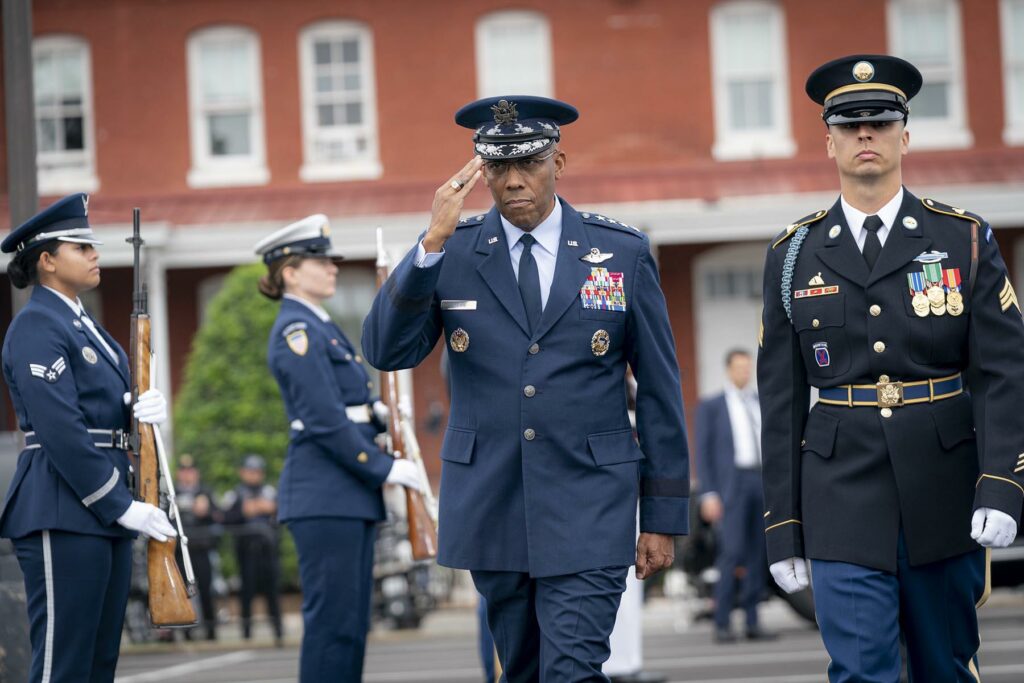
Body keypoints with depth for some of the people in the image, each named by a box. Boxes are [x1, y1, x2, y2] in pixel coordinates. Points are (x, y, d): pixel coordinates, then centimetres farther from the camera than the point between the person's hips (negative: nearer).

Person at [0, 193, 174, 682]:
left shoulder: (85, 325, 18)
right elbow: (61, 430, -19)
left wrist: (148, 407, -6)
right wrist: (121, 507, -18)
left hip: (105, 515, 9)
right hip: (63, 516, -9)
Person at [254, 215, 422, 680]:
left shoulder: (320, 328, 19)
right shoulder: (296, 332, -11)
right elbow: (325, 421, -17)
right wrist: (384, 469, -14)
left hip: (350, 495, 10)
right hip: (324, 495, -10)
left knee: (352, 619, 10)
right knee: (332, 617, -8)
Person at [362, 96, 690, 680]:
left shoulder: (624, 253, 1)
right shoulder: (452, 253, 2)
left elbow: (660, 391, 4)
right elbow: (386, 352, -9)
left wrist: (664, 517, 2)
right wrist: (433, 243, -19)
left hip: (588, 516, -2)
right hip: (491, 514, 2)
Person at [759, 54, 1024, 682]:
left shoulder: (965, 241, 3)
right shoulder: (794, 256, 6)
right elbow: (781, 401, 7)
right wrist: (783, 530, 3)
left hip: (944, 501, 0)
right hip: (844, 505, 0)